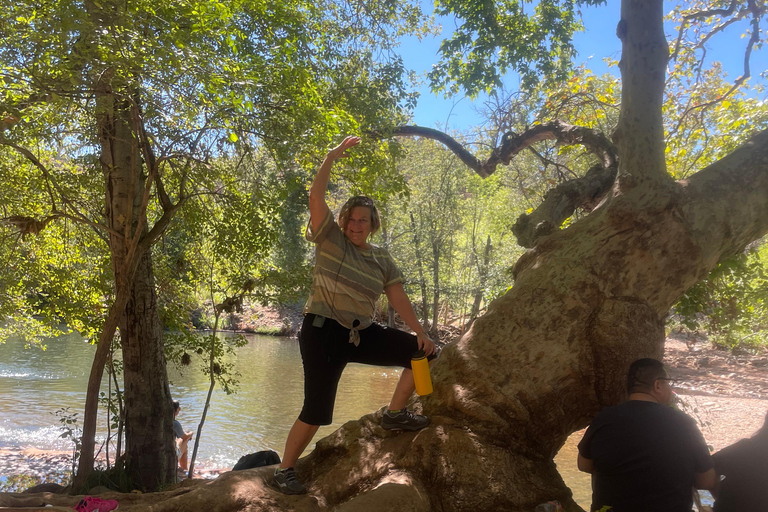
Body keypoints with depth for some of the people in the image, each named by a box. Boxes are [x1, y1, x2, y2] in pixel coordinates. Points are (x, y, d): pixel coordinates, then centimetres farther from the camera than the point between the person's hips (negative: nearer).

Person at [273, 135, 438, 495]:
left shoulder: (382, 259, 10)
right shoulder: (330, 238, -3)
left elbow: (398, 297, 8)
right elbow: (316, 197, -15)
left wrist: (419, 332, 2)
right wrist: (333, 156, -15)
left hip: (362, 333, 6)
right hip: (323, 331, -6)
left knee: (422, 353, 4)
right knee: (316, 411, -8)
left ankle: (394, 415, 15)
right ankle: (284, 470, 12)